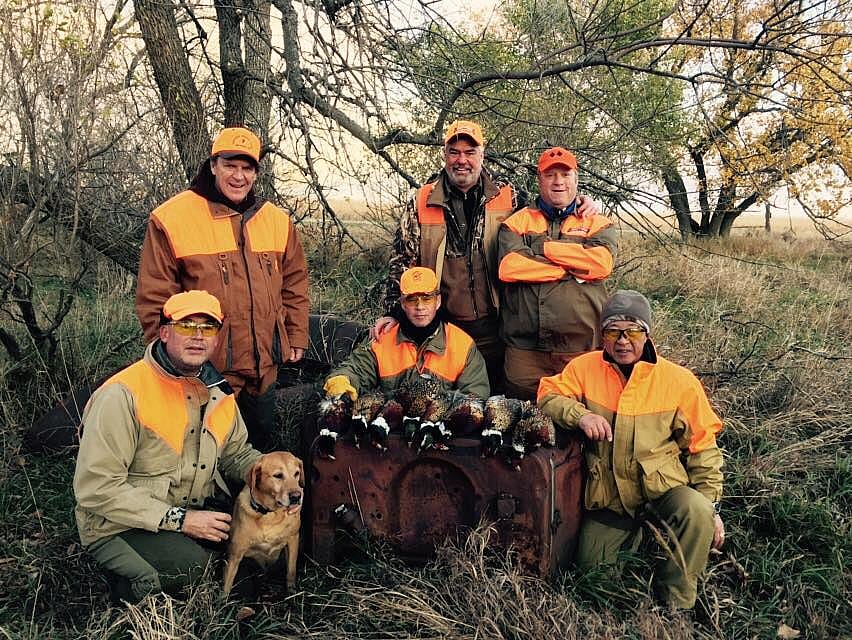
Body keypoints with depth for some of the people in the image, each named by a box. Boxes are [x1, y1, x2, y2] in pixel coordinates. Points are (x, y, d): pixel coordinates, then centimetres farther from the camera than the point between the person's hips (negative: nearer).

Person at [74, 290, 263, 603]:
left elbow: (236, 453, 17)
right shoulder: (123, 394, -21)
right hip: (118, 527, -7)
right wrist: (178, 519, -25)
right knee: (190, 560, -31)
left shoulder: (219, 392, 3)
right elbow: (96, 487, -23)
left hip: (192, 514, 7)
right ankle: (129, 587, 0)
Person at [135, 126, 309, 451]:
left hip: (265, 369, 5)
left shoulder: (277, 220, 5)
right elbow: (153, 299, -8)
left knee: (261, 447, 22)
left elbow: (295, 282, 15)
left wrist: (297, 337, 11)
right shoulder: (172, 219, -10)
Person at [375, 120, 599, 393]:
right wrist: (392, 312, -1)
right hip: (443, 329, 0)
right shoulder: (422, 202, 4)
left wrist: (579, 205, -2)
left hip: (495, 329, 0)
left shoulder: (508, 196, 4)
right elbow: (403, 261, 6)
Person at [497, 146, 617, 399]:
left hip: (583, 350, 0)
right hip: (525, 349, 0)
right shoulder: (518, 222, 11)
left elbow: (602, 263, -8)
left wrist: (544, 247, -5)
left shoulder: (598, 224, 13)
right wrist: (574, 269, -8)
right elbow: (508, 268, -8)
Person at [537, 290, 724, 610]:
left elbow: (701, 446, -1)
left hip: (663, 487, -2)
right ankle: (633, 533, 31)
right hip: (608, 497, 2)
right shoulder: (585, 367, -2)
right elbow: (548, 395, -4)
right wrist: (580, 415, -24)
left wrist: (711, 505, -5)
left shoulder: (679, 380, -7)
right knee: (590, 568, -1)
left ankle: (676, 605, -8)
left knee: (698, 512, -32)